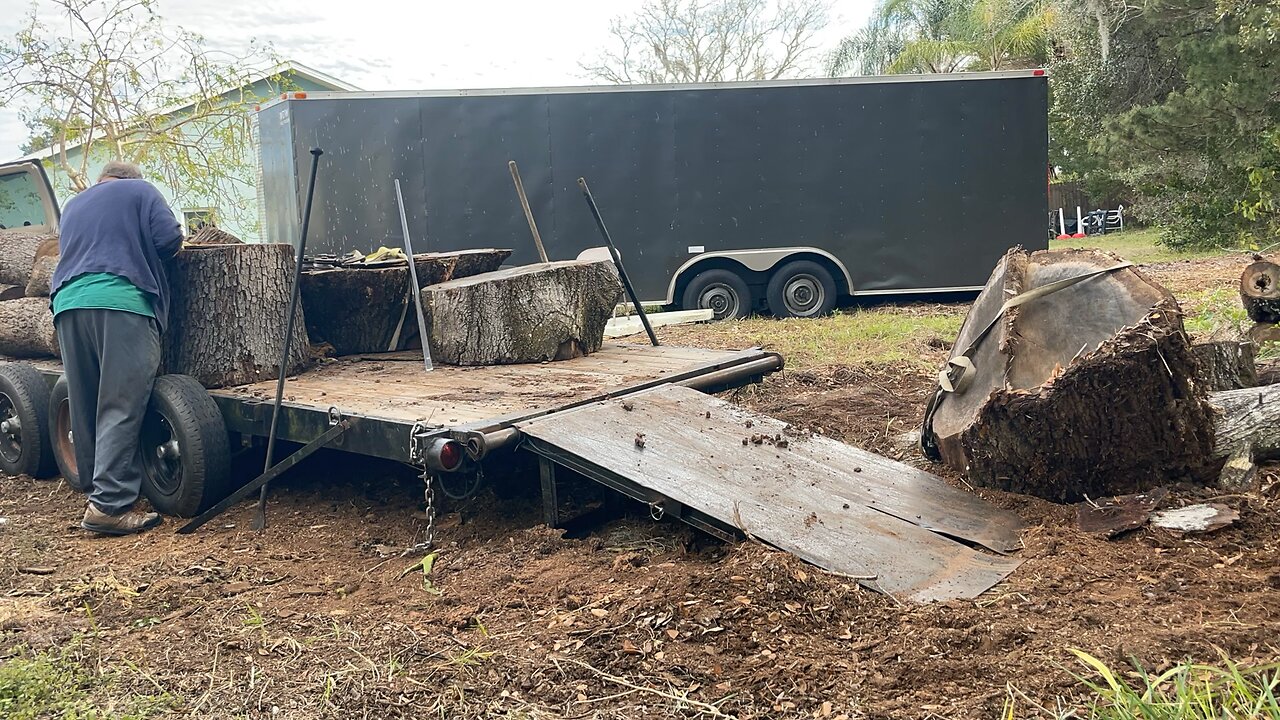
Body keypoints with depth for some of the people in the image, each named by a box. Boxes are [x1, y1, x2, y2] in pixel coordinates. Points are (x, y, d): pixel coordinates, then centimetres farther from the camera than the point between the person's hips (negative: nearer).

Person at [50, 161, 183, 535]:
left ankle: (96, 486, 20)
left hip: (68, 302, 6)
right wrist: (140, 253, 23)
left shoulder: (73, 206, 30)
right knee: (121, 408, -10)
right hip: (122, 302, -6)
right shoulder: (141, 192, 14)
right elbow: (168, 240, 2)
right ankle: (109, 504, -17)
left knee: (85, 408, 12)